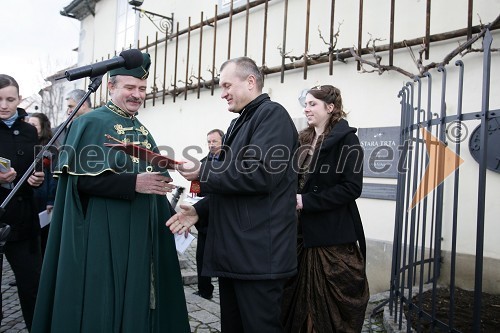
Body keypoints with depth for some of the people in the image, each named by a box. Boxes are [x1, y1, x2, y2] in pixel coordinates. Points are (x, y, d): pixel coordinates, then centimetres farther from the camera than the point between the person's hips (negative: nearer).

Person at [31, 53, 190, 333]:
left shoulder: (142, 130, 15)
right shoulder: (91, 123, -7)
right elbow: (80, 178, -17)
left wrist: (171, 216, 9)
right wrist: (133, 183, -25)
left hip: (143, 235, 7)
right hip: (104, 235, -7)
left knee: (137, 302, 14)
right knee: (103, 306, 3)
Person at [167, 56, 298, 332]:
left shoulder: (272, 115, -9)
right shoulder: (239, 123, 20)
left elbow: (260, 175, -23)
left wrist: (204, 172, -15)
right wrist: (200, 210, 10)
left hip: (258, 254, -9)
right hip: (233, 251, 10)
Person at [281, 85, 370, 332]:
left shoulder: (346, 139, -7)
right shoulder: (304, 140, 15)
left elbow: (352, 187, -15)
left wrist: (306, 201, -18)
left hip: (333, 234, -7)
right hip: (302, 230, 7)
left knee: (332, 303, 3)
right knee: (298, 297, 13)